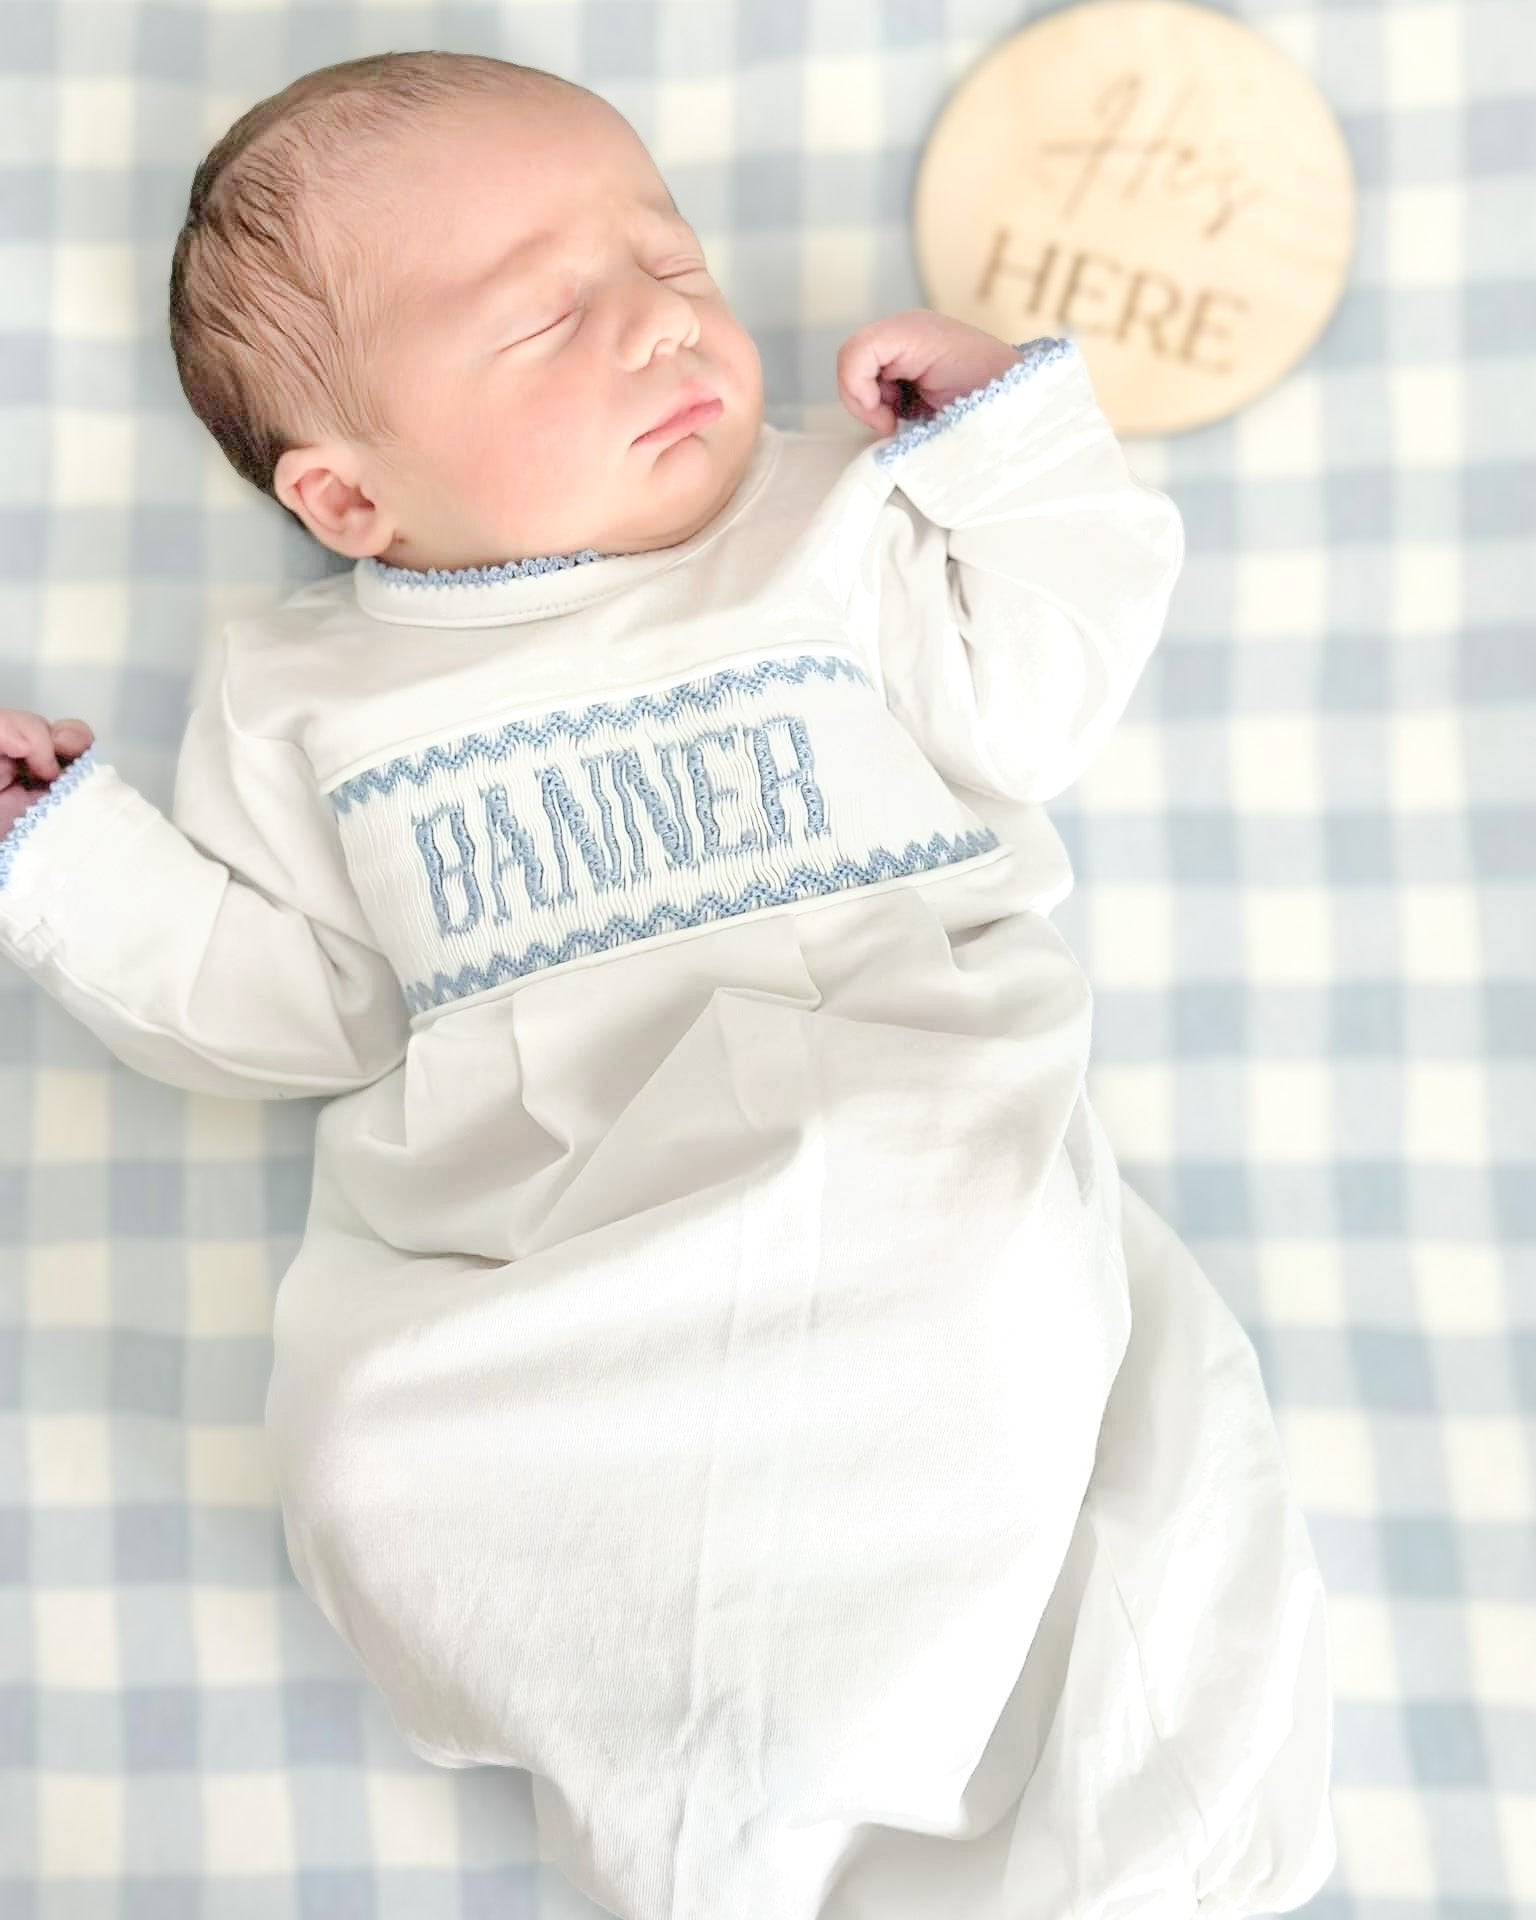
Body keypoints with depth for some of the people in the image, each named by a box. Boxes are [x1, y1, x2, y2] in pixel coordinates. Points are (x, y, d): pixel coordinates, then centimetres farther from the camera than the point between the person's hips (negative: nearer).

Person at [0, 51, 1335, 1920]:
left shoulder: (838, 524, 13)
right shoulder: (300, 698, 12)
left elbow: (1028, 702, 9)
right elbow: (279, 997, 13)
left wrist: (1011, 429, 8)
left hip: (917, 1199, 0)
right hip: (538, 1287, 1)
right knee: (390, 1475, -24)